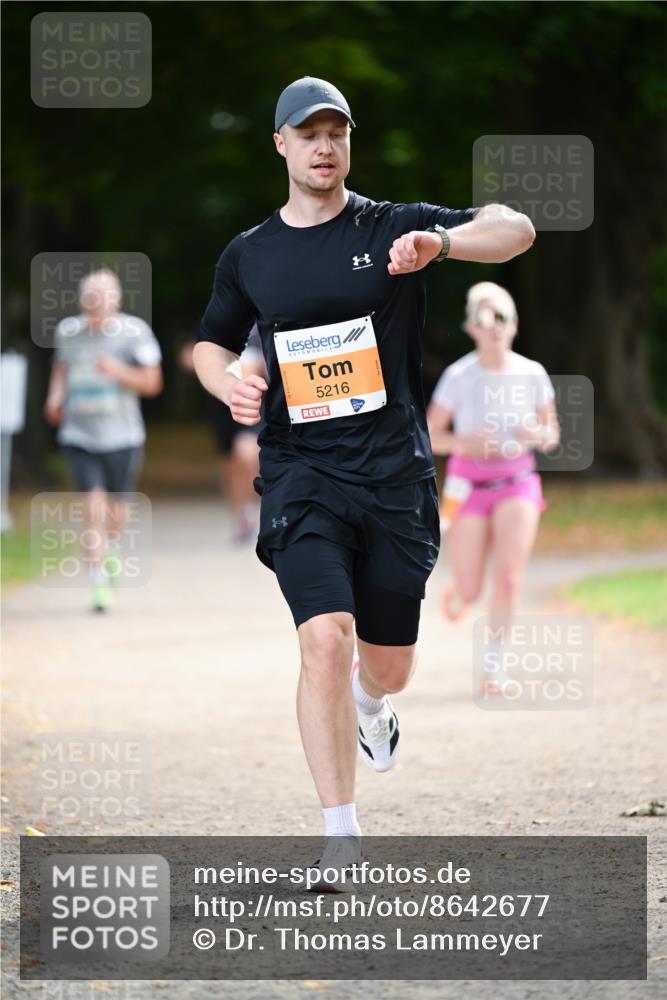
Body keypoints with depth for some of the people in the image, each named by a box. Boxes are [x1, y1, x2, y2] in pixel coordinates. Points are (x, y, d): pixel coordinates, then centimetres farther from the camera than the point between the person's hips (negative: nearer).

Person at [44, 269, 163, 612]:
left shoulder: (133, 331, -6)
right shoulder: (68, 331, 3)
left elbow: (152, 382, -6)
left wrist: (118, 370, -22)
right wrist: (55, 396, 4)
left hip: (121, 437, -1)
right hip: (79, 435, 1)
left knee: (115, 510, 10)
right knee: (93, 506, -12)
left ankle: (108, 548, 44)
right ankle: (99, 581, -8)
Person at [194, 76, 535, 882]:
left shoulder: (393, 228, 0)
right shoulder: (248, 255, 7)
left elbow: (516, 230, -12)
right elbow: (211, 342, 23)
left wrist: (439, 242, -32)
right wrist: (230, 386, -1)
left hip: (394, 475, 0)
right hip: (301, 474, 0)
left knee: (388, 668, 9)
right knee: (325, 640, -20)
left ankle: (369, 707, 49)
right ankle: (340, 837, -14)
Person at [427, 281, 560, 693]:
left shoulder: (533, 374, -3)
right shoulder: (458, 376, -9)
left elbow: (553, 435, 6)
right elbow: (431, 436, -3)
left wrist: (539, 435, -17)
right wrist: (464, 442, -23)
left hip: (518, 483, 1)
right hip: (468, 485, -1)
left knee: (509, 575, -20)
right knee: (471, 592, 0)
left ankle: (494, 666, -8)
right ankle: (456, 593, 39)